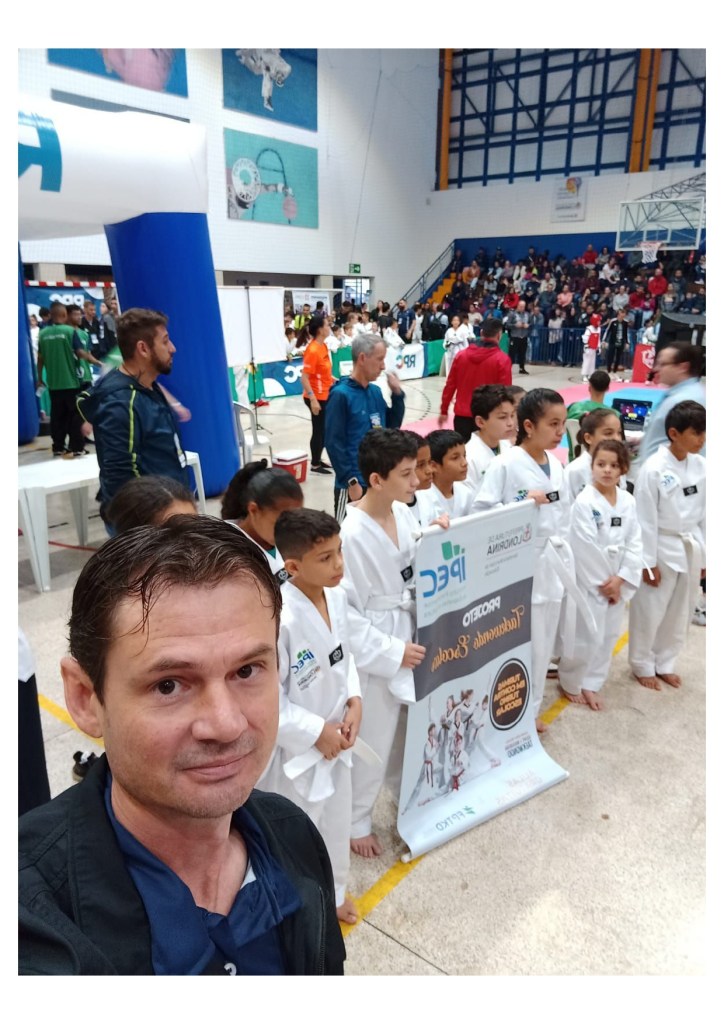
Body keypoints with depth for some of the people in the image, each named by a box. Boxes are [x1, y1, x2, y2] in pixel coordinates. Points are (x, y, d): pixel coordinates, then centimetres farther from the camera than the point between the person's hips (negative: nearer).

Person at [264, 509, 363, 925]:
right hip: (296, 750, -7)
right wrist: (317, 733, -18)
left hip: (336, 740, 7)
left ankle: (329, 893, 55)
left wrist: (354, 701, -8)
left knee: (335, 825, 28)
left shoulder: (336, 595, -9)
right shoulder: (280, 620, -32)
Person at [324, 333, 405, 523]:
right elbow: (333, 443, -16)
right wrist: (351, 481, -17)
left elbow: (392, 427, 12)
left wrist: (397, 393, -1)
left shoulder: (375, 391, 6)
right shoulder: (340, 394, -14)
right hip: (354, 483, -7)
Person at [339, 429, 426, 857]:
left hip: (412, 634, 7)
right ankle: (356, 822, 36)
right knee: (371, 742, 11)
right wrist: (392, 652, -17)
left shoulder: (404, 514, -4)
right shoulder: (353, 534, -26)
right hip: (375, 648, -7)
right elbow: (343, 612, -22)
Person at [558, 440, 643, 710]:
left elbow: (634, 543, 1)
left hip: (618, 583, 6)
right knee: (586, 639, 0)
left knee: (608, 637, 16)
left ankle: (590, 685, 33)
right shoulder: (584, 503, -17)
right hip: (589, 583, -6)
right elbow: (586, 549, -18)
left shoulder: (628, 501, 1)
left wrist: (620, 579, -8)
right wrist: (602, 582, -14)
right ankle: (570, 684, 24)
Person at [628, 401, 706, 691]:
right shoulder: (654, 469, -18)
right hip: (662, 549, -6)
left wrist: (704, 555, 9)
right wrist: (648, 562, -13)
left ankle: (665, 663, 36)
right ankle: (643, 665, 28)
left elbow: (704, 513, 7)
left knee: (680, 612, 18)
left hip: (692, 549, 6)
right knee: (650, 611, 8)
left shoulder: (701, 466, -1)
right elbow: (646, 519, -15)